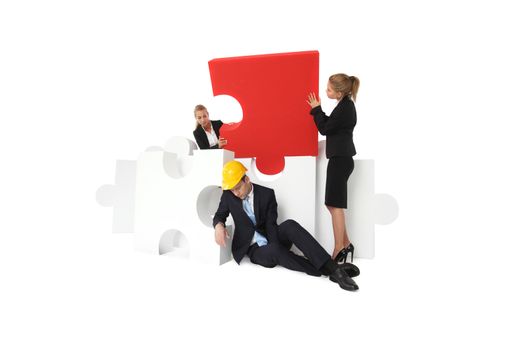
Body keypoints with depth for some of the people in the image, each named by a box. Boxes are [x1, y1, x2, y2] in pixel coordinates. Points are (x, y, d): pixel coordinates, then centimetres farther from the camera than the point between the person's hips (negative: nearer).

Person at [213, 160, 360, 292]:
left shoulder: (266, 193, -6)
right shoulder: (228, 195, -1)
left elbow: (270, 224, -10)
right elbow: (219, 215, 8)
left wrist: (276, 245, -29)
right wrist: (219, 225, -19)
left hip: (272, 239, 0)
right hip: (255, 249, 0)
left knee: (290, 225, -34)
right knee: (273, 250, -37)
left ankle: (332, 266, -38)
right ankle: (328, 271, -33)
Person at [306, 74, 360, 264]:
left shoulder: (344, 107, -14)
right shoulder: (346, 105, 16)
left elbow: (324, 129, -11)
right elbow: (331, 125, 18)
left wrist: (316, 109, 0)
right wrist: (318, 110, 10)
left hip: (340, 159, -10)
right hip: (340, 158, 10)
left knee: (335, 205, -6)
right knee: (334, 204, 12)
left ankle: (339, 250, 3)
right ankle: (345, 245, 20)